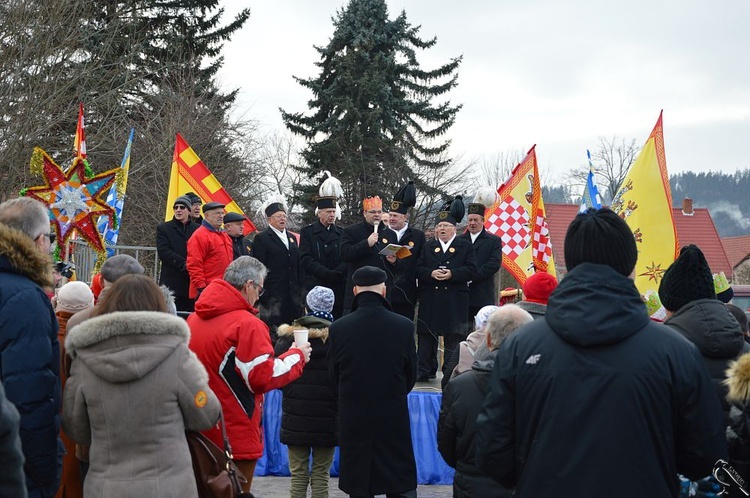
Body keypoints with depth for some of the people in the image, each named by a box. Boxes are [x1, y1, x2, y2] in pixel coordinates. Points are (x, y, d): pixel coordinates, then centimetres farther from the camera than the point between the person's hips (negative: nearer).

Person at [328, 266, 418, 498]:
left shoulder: (338, 328, -9)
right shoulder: (404, 326, -10)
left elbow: (334, 376, 2)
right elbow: (411, 375, 3)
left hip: (353, 420, 0)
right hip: (394, 419, 0)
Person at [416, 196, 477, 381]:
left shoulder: (465, 246, 6)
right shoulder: (428, 247, 15)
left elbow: (471, 269, -3)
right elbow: (418, 269, 6)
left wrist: (452, 274, -17)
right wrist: (431, 273, -14)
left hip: (454, 301, -2)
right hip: (430, 300, 3)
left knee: (453, 338, -1)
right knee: (426, 335, 3)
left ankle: (451, 373, 6)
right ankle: (425, 371, 9)